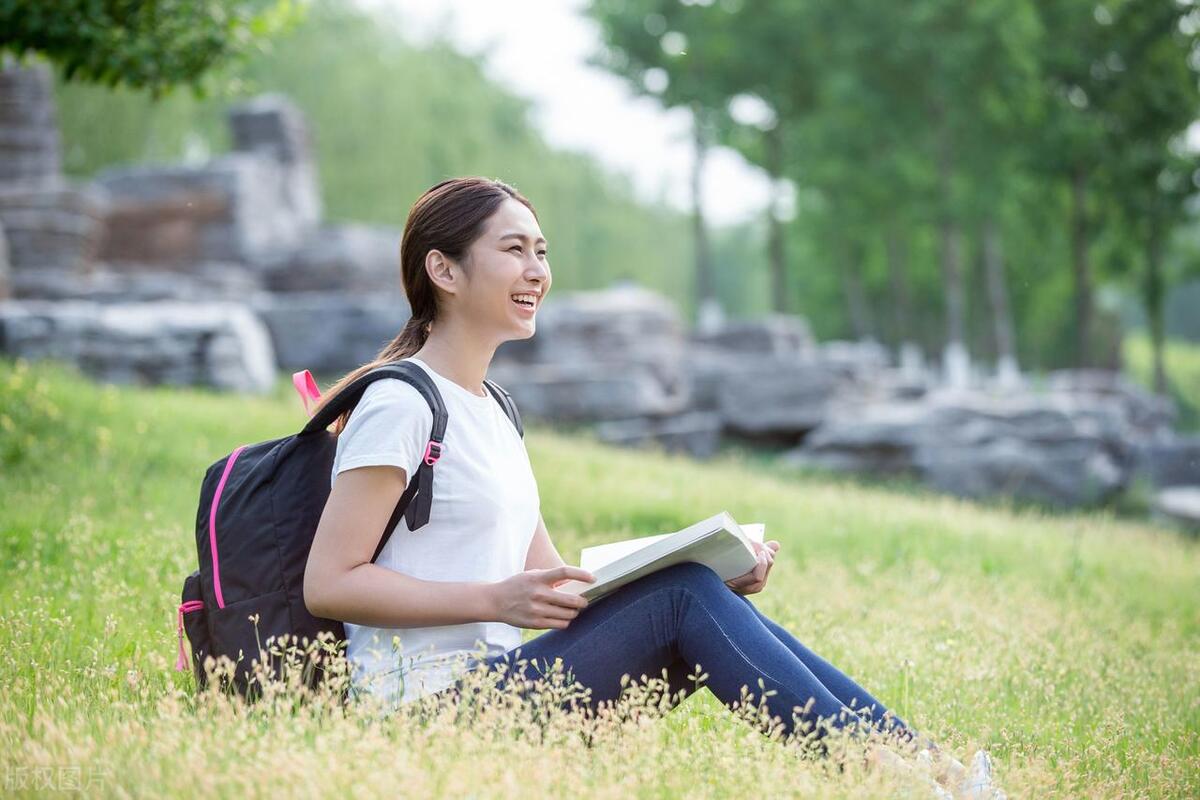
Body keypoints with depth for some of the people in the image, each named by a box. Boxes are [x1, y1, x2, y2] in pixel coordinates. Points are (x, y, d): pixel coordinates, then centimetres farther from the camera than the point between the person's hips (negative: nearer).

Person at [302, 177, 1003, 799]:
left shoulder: (491, 411, 19)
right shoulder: (400, 406, -9)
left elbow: (552, 581, 16)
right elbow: (328, 583, -14)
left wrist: (716, 575, 2)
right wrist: (498, 600, -22)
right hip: (428, 706, -8)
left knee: (719, 600, -10)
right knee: (685, 597, -18)